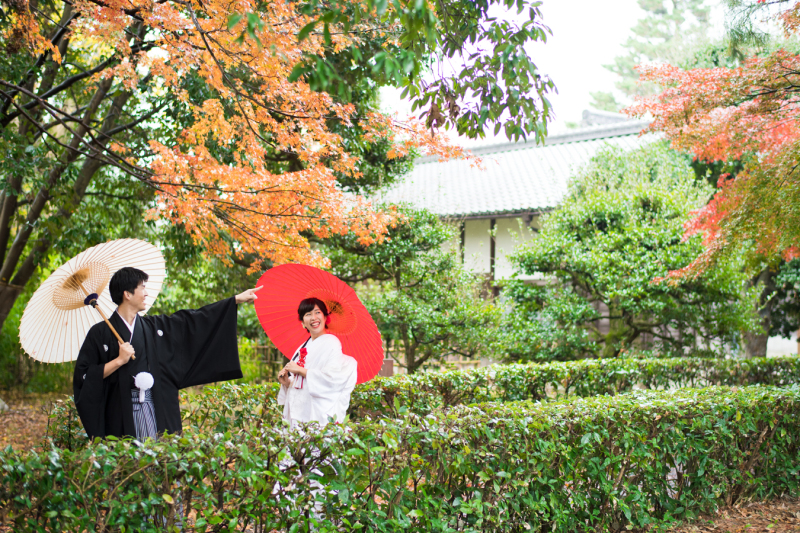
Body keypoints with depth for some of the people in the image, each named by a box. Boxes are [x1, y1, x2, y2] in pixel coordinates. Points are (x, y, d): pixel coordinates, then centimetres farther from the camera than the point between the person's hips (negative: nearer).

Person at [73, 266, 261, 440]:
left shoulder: (154, 327, 11)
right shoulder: (101, 333, -1)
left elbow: (194, 320, 15)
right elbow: (84, 376, -5)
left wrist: (237, 299, 15)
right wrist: (119, 361, -13)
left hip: (158, 413, 4)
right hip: (121, 416, -4)